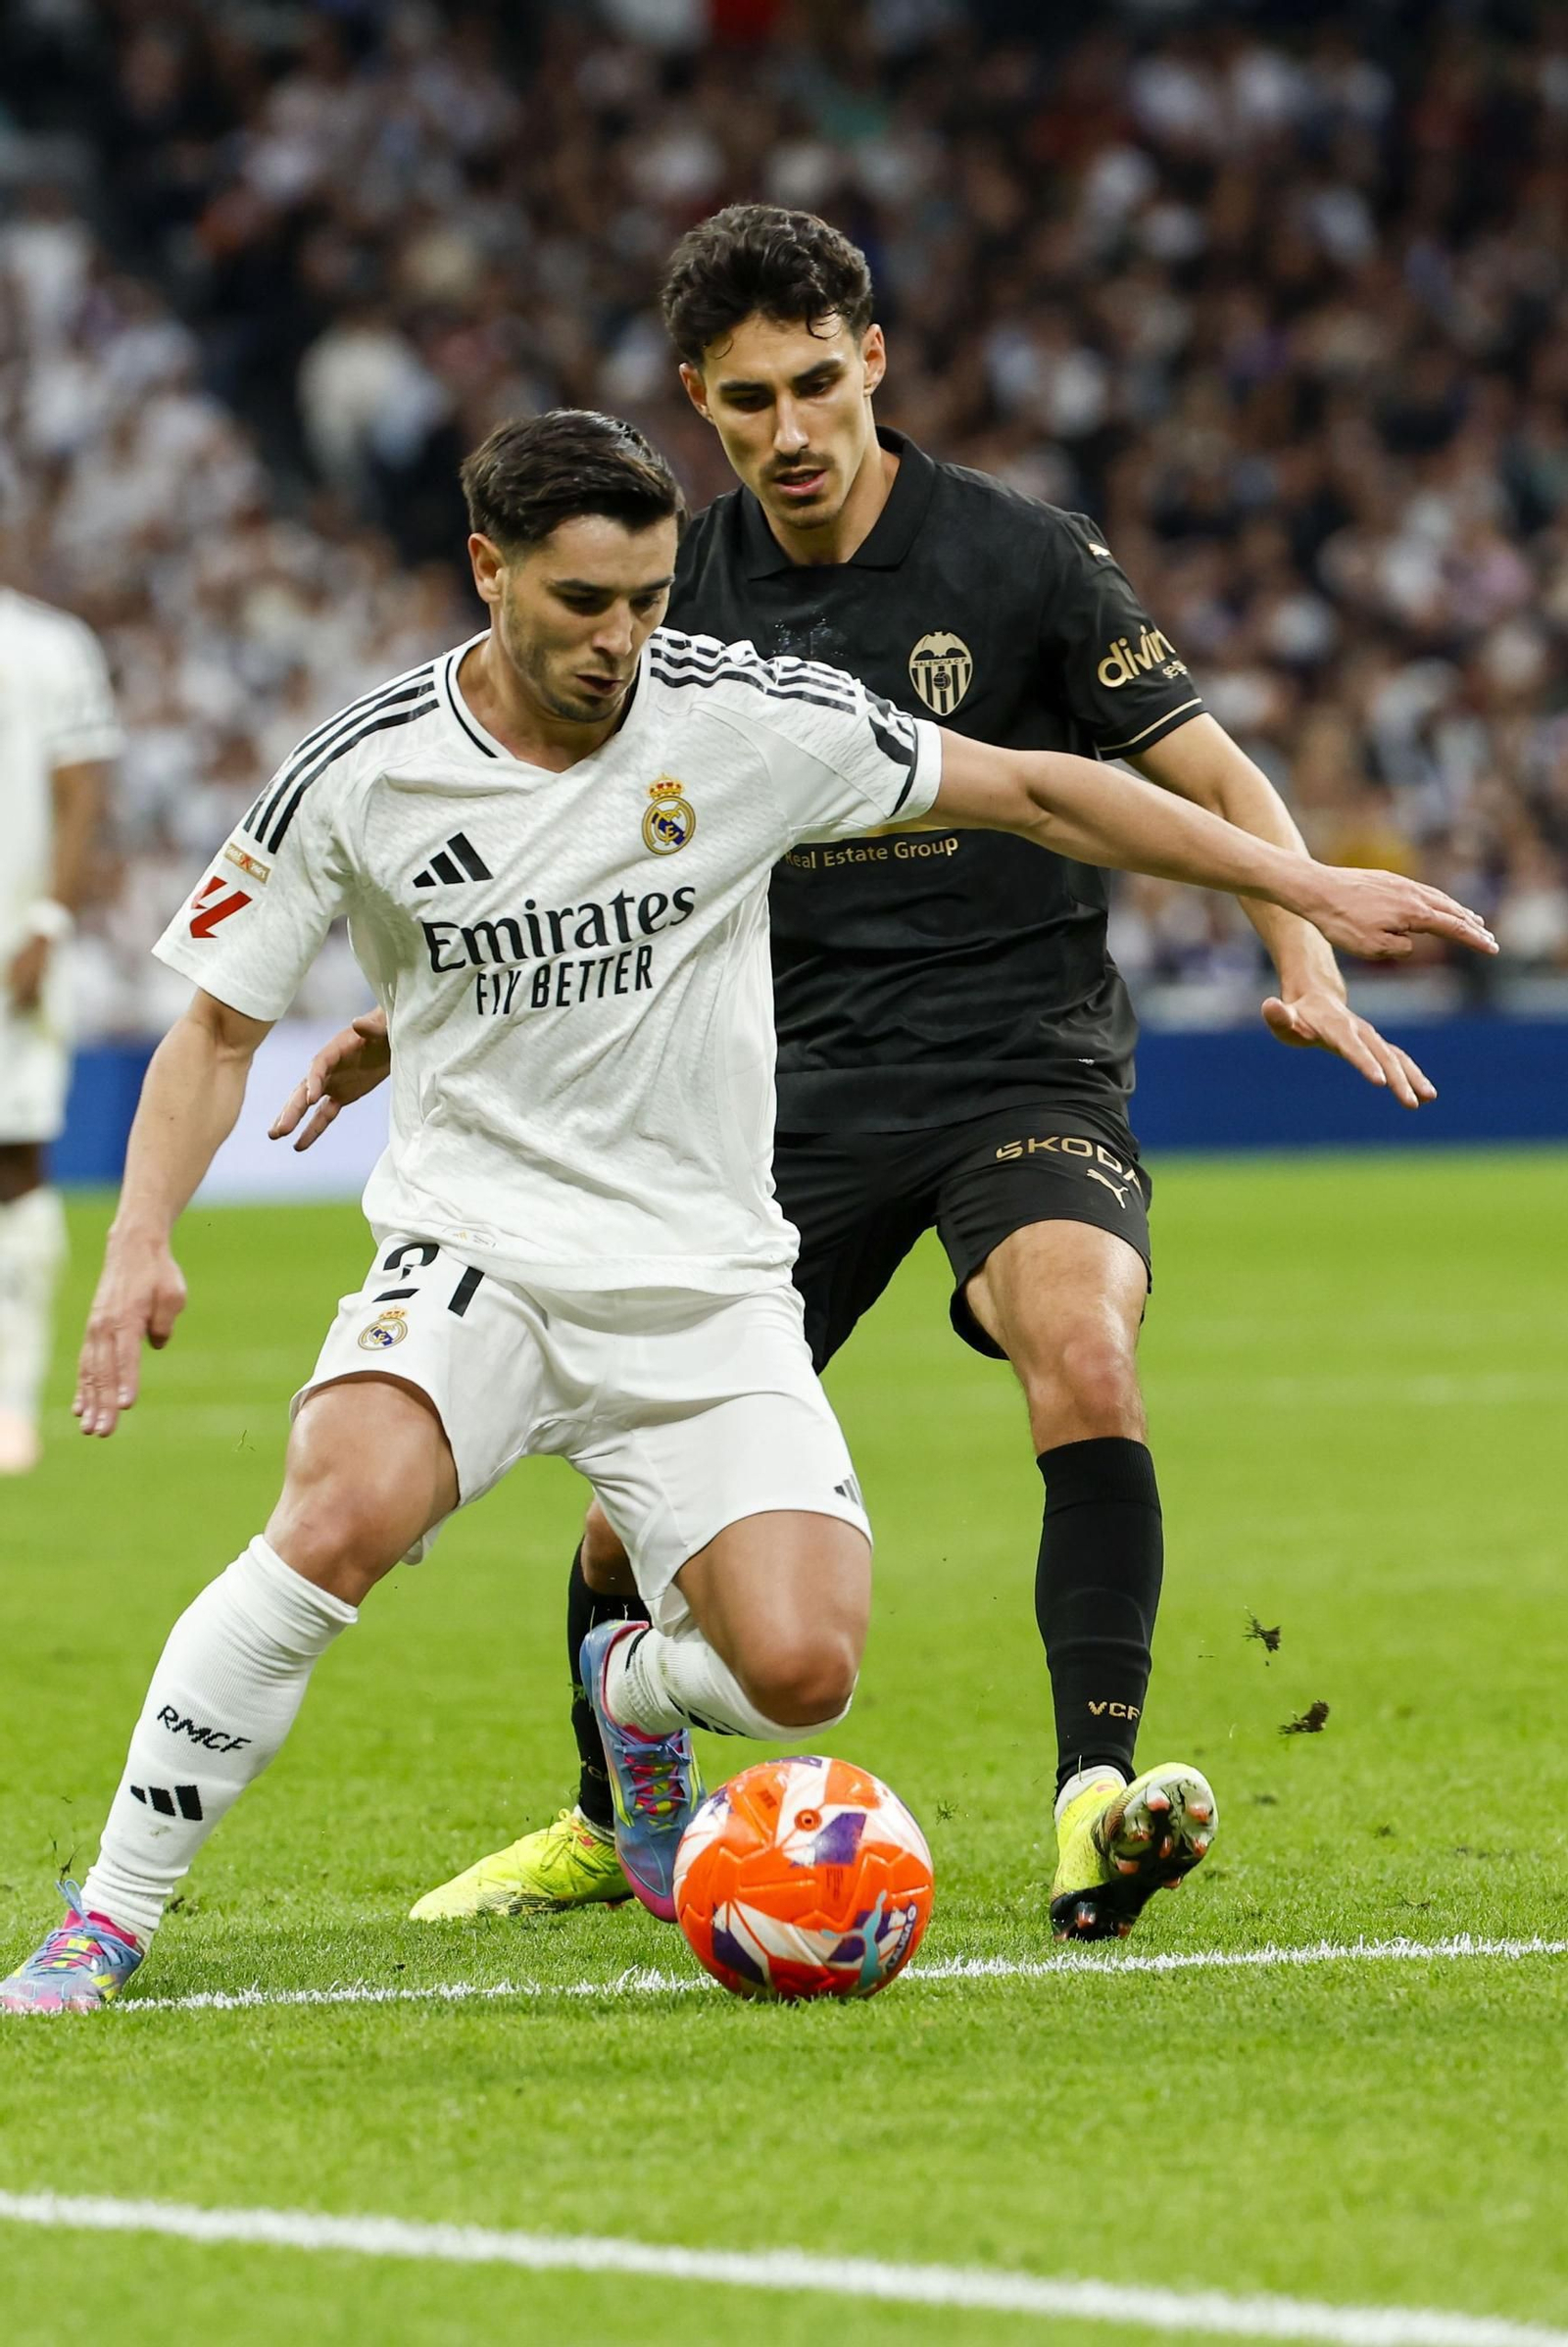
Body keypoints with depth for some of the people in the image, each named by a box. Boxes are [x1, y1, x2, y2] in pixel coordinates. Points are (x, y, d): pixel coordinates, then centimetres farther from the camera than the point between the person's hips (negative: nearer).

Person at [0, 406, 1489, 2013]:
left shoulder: (742, 719, -7)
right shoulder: (360, 775, -7)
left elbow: (1029, 793, 2)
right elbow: (218, 1029, 3)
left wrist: (1306, 888, 3)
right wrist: (140, 1244, -13)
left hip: (703, 1282, 1)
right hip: (473, 1252, -1)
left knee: (800, 1668, -17)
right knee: (342, 1515, -32)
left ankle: (640, 1689, 23)